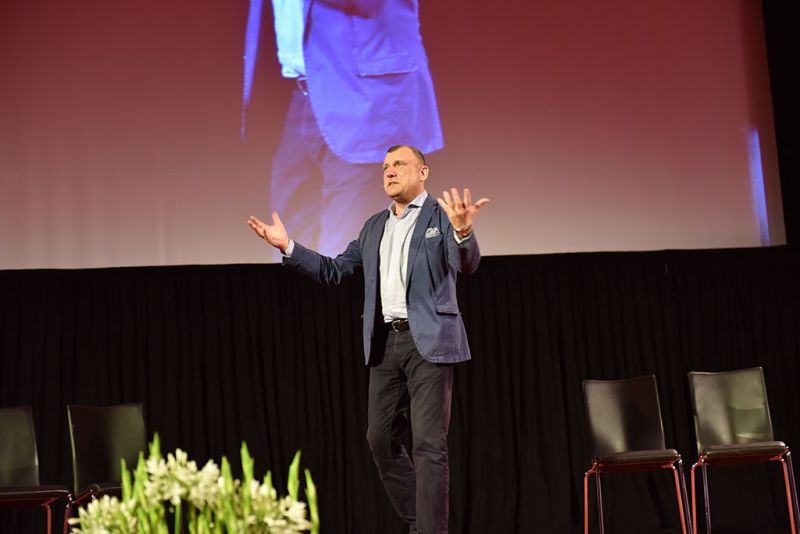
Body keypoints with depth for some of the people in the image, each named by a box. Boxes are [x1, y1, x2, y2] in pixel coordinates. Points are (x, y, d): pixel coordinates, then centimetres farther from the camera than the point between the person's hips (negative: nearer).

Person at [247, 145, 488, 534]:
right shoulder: (374, 226, 17)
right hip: (385, 343, 7)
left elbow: (467, 265, -18)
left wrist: (463, 230, -40)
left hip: (428, 341, -6)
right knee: (381, 440, 10)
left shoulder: (442, 215, -2)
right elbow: (334, 271, 17)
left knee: (428, 443, -7)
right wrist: (288, 247, 5)